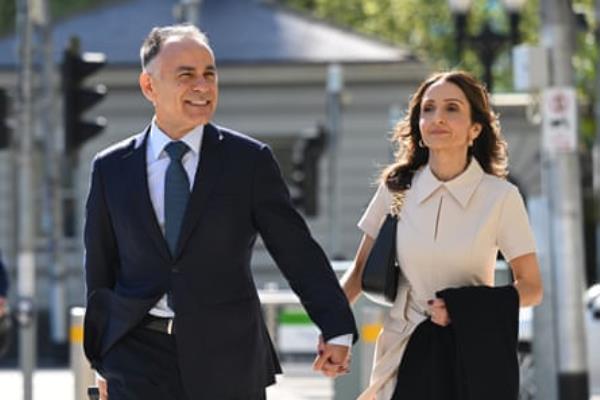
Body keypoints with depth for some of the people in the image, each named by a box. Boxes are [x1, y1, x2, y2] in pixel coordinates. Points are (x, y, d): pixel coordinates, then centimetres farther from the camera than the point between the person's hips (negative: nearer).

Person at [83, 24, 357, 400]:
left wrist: (338, 329, -7)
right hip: (139, 354, 0)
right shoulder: (111, 169, 6)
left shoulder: (249, 160, 1)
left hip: (228, 356, 0)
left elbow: (297, 249, -1)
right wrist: (102, 359, 14)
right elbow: (100, 270, 12)